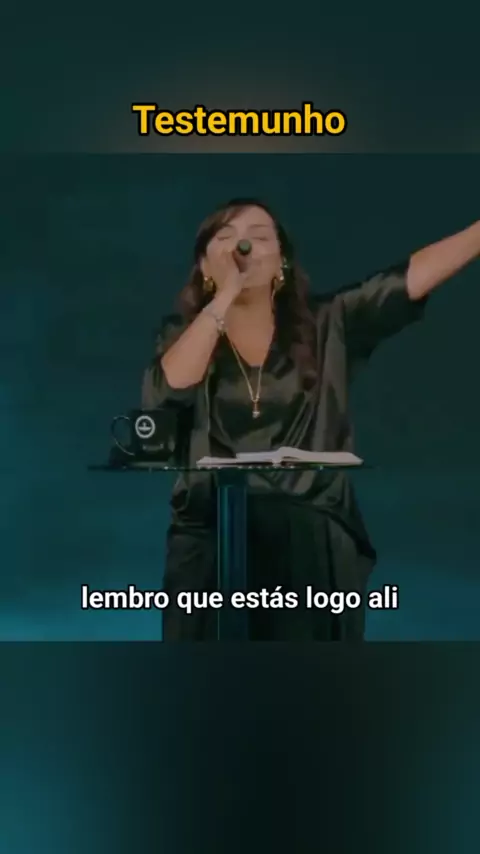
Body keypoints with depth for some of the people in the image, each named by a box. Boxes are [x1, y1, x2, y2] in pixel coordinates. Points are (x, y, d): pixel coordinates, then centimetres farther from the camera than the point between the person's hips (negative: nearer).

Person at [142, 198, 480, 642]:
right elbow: (166, 392, -14)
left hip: (313, 549, 1)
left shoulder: (325, 326, 6)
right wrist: (224, 297, -13)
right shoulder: (183, 334, 6)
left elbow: (411, 278, -3)